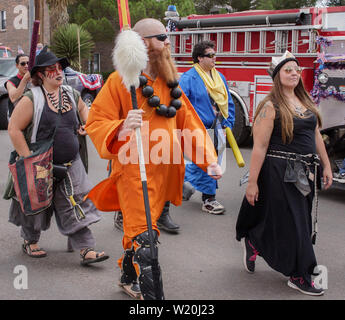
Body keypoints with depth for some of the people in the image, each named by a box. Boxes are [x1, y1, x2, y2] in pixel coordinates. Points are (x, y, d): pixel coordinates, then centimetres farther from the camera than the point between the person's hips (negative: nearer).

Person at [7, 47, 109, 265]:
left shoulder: (71, 94, 4)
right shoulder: (32, 99, -13)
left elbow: (83, 108, 27)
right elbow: (14, 129, -14)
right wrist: (29, 160, -16)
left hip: (71, 164, 4)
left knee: (77, 206, -2)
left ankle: (86, 249, -1)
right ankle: (30, 241, 38)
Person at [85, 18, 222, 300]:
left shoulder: (170, 82, 13)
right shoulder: (120, 80, -7)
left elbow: (190, 122, 13)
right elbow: (95, 123, -11)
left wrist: (209, 159, 2)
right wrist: (121, 128, -32)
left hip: (165, 171, 6)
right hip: (134, 171, -6)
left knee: (138, 229, 18)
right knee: (145, 237, -9)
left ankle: (128, 278, 39)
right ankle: (152, 295, -5)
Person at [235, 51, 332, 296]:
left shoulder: (306, 102, 11)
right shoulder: (271, 107, -12)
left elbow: (316, 136, 17)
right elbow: (260, 147, -15)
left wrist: (326, 166, 14)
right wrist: (252, 182, -16)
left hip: (305, 172, 8)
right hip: (280, 173, -8)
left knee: (301, 219, 16)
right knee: (291, 222, 0)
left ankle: (253, 243, 38)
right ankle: (299, 276, 14)